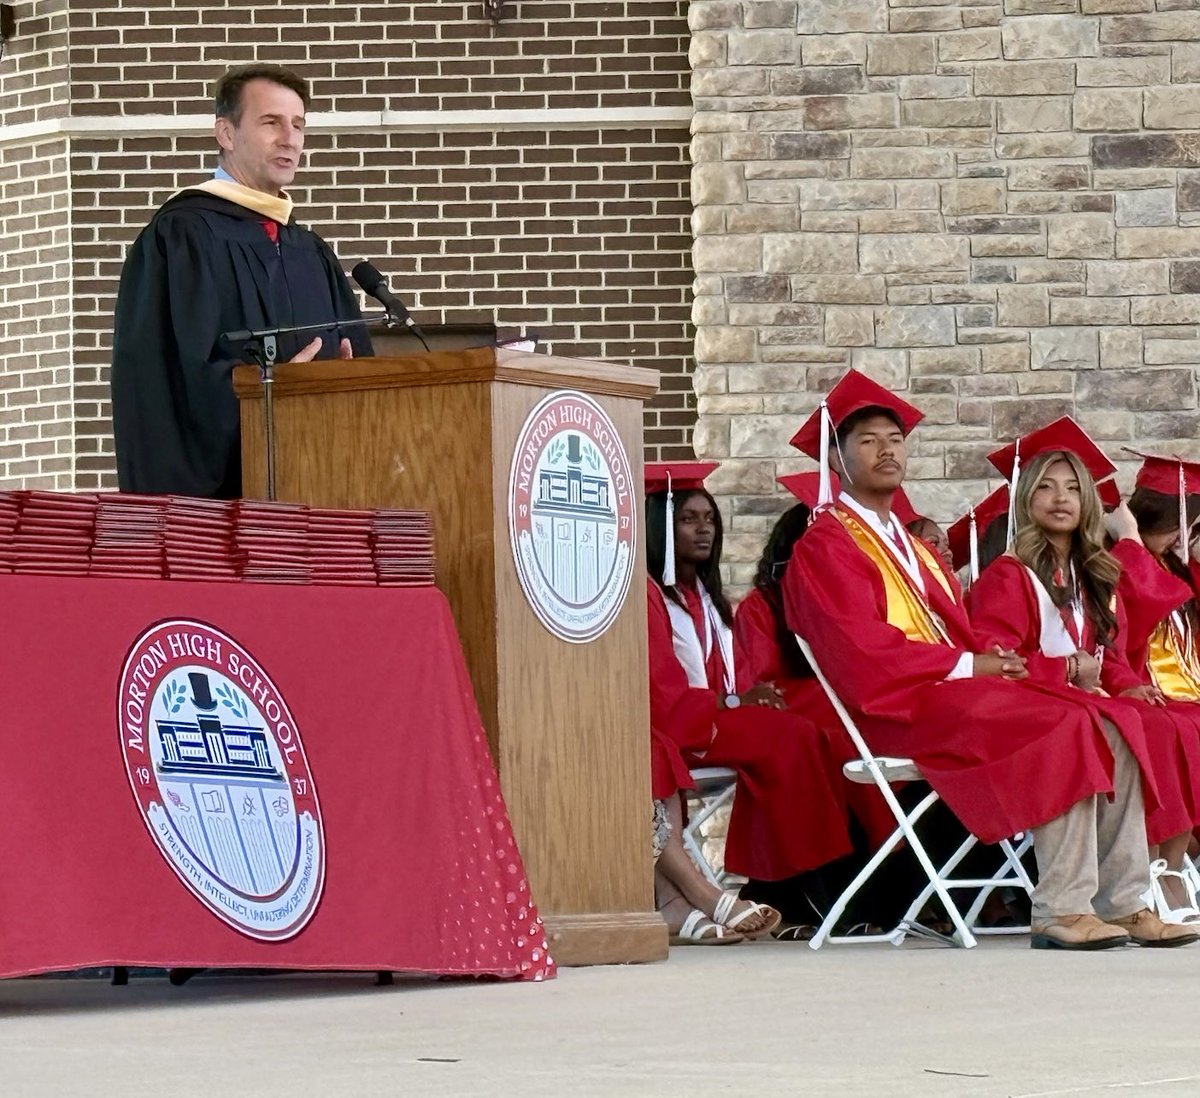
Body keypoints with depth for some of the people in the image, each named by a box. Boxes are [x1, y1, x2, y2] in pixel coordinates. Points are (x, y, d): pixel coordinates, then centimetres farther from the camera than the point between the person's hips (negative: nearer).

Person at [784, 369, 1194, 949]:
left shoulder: (911, 548, 27)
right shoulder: (825, 547, 0)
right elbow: (864, 647, -13)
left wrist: (997, 659, -4)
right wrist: (968, 664, -15)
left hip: (956, 686, 9)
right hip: (900, 708, -9)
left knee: (1115, 729, -10)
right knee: (1065, 728, -29)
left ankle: (1123, 901, -18)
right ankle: (1061, 910, -32)